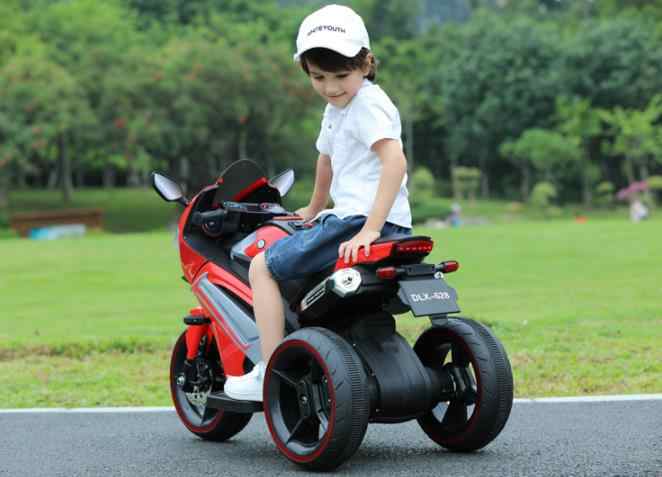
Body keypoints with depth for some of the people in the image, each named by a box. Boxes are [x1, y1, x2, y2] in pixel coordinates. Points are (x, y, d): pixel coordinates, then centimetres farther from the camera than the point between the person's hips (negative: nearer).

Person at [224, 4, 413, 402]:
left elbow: (396, 162, -24)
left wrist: (369, 230, -31)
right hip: (356, 219, 11)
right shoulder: (336, 109, 19)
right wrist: (314, 210, 49)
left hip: (363, 218, -11)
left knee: (262, 266, -8)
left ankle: (272, 375, -11)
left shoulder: (368, 104, -11)